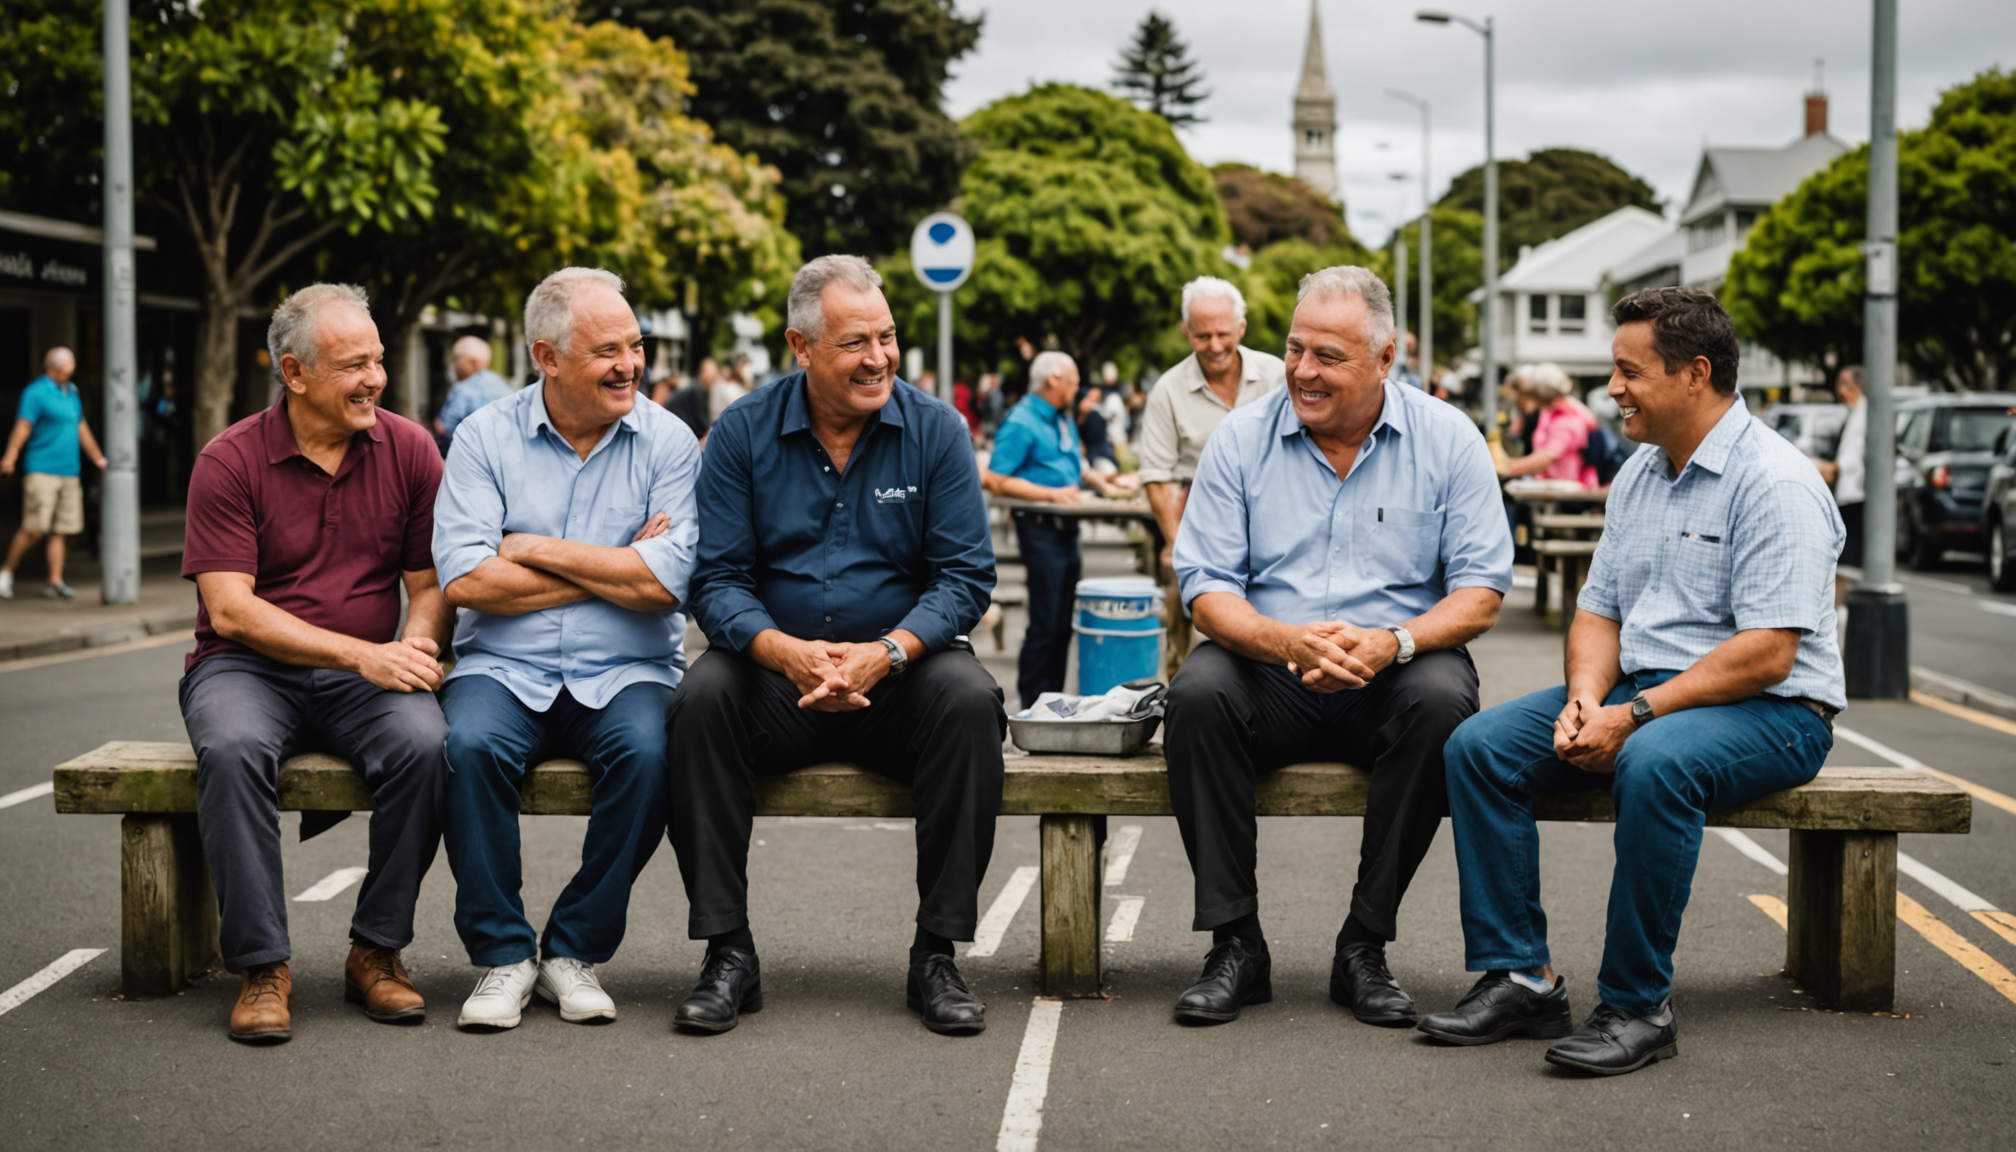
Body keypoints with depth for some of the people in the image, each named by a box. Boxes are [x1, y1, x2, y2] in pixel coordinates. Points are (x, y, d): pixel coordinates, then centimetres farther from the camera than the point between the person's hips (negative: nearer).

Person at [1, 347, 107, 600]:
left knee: (61, 530, 4)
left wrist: (99, 459, 31)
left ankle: (55, 582, 6)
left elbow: (81, 428, 27)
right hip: (41, 470, -7)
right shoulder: (36, 392, -6)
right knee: (34, 529, -10)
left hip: (69, 472, 7)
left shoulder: (72, 392, 18)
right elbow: (23, 425, -16)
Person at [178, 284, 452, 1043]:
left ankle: (377, 951, -15)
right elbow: (231, 610, -12)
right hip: (248, 668, -2)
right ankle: (260, 966, -25)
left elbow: (431, 583, 7)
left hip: (366, 678, 2)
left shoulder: (409, 450, 5)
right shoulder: (230, 461, -4)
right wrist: (363, 653, -21)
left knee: (423, 743, -31)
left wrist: (415, 648, -17)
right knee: (233, 749, -35)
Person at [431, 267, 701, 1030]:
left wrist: (536, 549, -8)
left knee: (646, 751, -31)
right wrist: (615, 568, -9)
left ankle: (575, 951, -12)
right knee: (470, 745, -31)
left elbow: (665, 584, -11)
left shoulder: (667, 443, 3)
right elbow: (464, 581, -10)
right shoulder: (485, 438, 3)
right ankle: (502, 953, -13)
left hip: (626, 673, 0)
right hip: (504, 668, 0)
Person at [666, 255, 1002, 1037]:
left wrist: (887, 653, -23)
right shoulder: (744, 433, 0)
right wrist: (784, 651, -26)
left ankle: (936, 955, -20)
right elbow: (718, 581, -5)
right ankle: (728, 955, -21)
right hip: (778, 672, 0)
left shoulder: (935, 430, 0)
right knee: (700, 700, -28)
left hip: (899, 670, 0)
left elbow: (966, 576, -5)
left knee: (969, 701, -30)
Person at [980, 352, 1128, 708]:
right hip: (1040, 528, -9)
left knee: (1063, 623, 10)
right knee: (1045, 623, -8)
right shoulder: (1020, 422, -12)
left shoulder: (1063, 421, 16)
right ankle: (1031, 705, -1)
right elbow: (997, 481, -17)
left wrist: (1102, 483, 15)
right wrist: (1051, 494, -20)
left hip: (1066, 528, 9)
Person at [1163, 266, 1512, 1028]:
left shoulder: (1446, 439, 0)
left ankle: (1364, 947, -21)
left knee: (1443, 699, -33)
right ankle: (1235, 944, -22)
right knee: (1199, 691, -30)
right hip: (1272, 675, 1)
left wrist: (1392, 643, -24)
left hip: (1392, 679, -1)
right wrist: (1287, 642, -24)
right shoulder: (1242, 439, 1)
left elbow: (1481, 590, -4)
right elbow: (1207, 589, -3)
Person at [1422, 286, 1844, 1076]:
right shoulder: (1637, 476, 13)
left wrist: (1636, 714, -25)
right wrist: (1585, 696, -7)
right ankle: (1519, 977, -9)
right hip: (1641, 694, 8)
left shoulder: (1774, 482, -14)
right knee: (1477, 746, -9)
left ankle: (1637, 1005, -27)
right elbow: (1599, 610, 15)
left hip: (1770, 712, -8)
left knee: (1654, 764, -39)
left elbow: (1765, 654, -21)